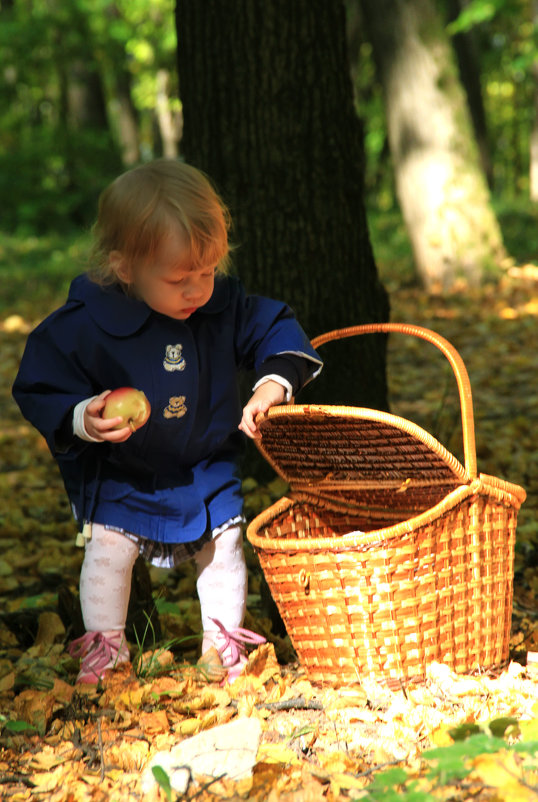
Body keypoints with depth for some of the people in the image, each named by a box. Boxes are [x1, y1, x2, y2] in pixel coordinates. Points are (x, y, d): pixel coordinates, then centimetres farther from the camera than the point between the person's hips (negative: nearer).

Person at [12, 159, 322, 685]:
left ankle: (223, 641, 30)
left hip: (206, 469, 3)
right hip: (118, 476, -3)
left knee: (223, 545, 9)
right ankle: (105, 645, 20)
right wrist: (81, 420, -35)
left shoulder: (223, 306, -16)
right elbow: (39, 391, -18)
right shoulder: (83, 326, -26)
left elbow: (275, 330, -2)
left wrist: (274, 383, -19)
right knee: (107, 550, -2)